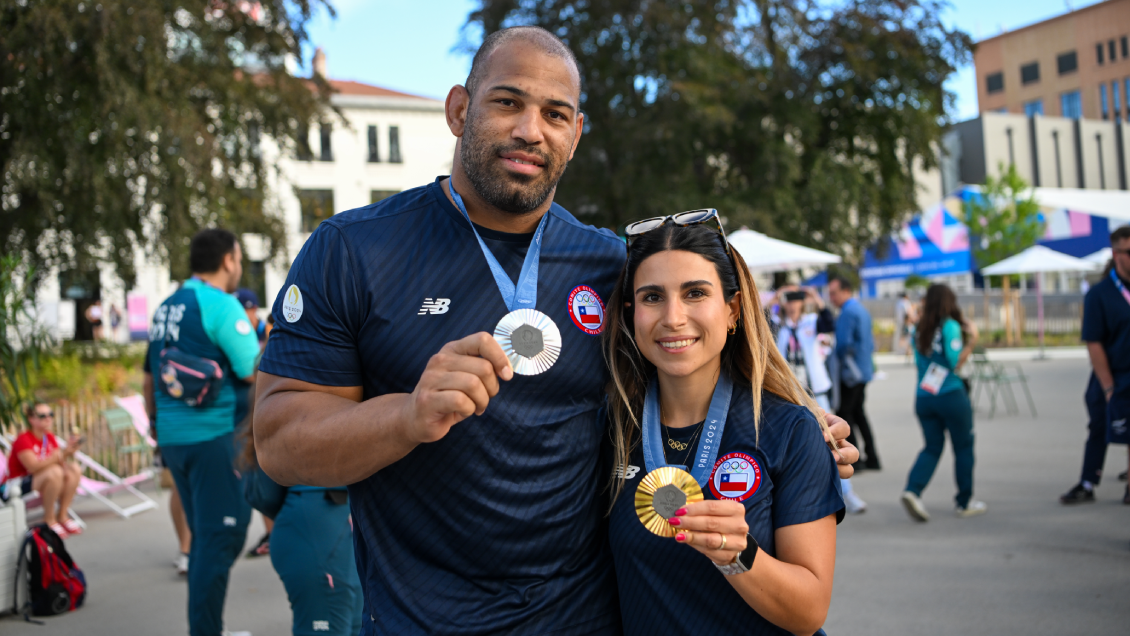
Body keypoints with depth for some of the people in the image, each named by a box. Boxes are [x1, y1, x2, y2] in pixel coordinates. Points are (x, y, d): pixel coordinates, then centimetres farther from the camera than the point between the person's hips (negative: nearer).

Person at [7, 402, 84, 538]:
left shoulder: (50, 438, 6)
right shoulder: (23, 440, -16)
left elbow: (60, 461, -3)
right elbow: (33, 466, -29)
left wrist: (67, 452, -24)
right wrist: (58, 456, -37)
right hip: (19, 487, -7)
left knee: (74, 469, -16)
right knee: (55, 471, -35)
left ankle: (62, 516, -9)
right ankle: (49, 520, -20)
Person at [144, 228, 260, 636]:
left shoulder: (166, 308, 15)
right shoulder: (221, 305, -11)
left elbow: (150, 378, 20)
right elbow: (256, 374, -13)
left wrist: (158, 428, 26)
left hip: (173, 436, 9)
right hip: (215, 434, -9)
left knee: (205, 535, 17)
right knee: (222, 535, -3)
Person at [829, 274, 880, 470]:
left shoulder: (848, 312, -16)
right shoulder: (862, 309, 14)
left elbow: (843, 343, -20)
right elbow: (870, 341, 19)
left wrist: (833, 356, -4)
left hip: (850, 372, -10)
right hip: (864, 369, 10)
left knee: (844, 413, -5)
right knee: (857, 412, 17)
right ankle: (871, 457, 19)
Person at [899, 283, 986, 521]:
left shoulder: (919, 329, 7)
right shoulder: (950, 326, -10)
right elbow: (956, 363, -15)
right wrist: (971, 341, -11)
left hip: (923, 397, 5)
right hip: (951, 396, -5)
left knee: (932, 447, 12)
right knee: (963, 447, 10)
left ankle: (912, 490, -9)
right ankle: (965, 502, 17)